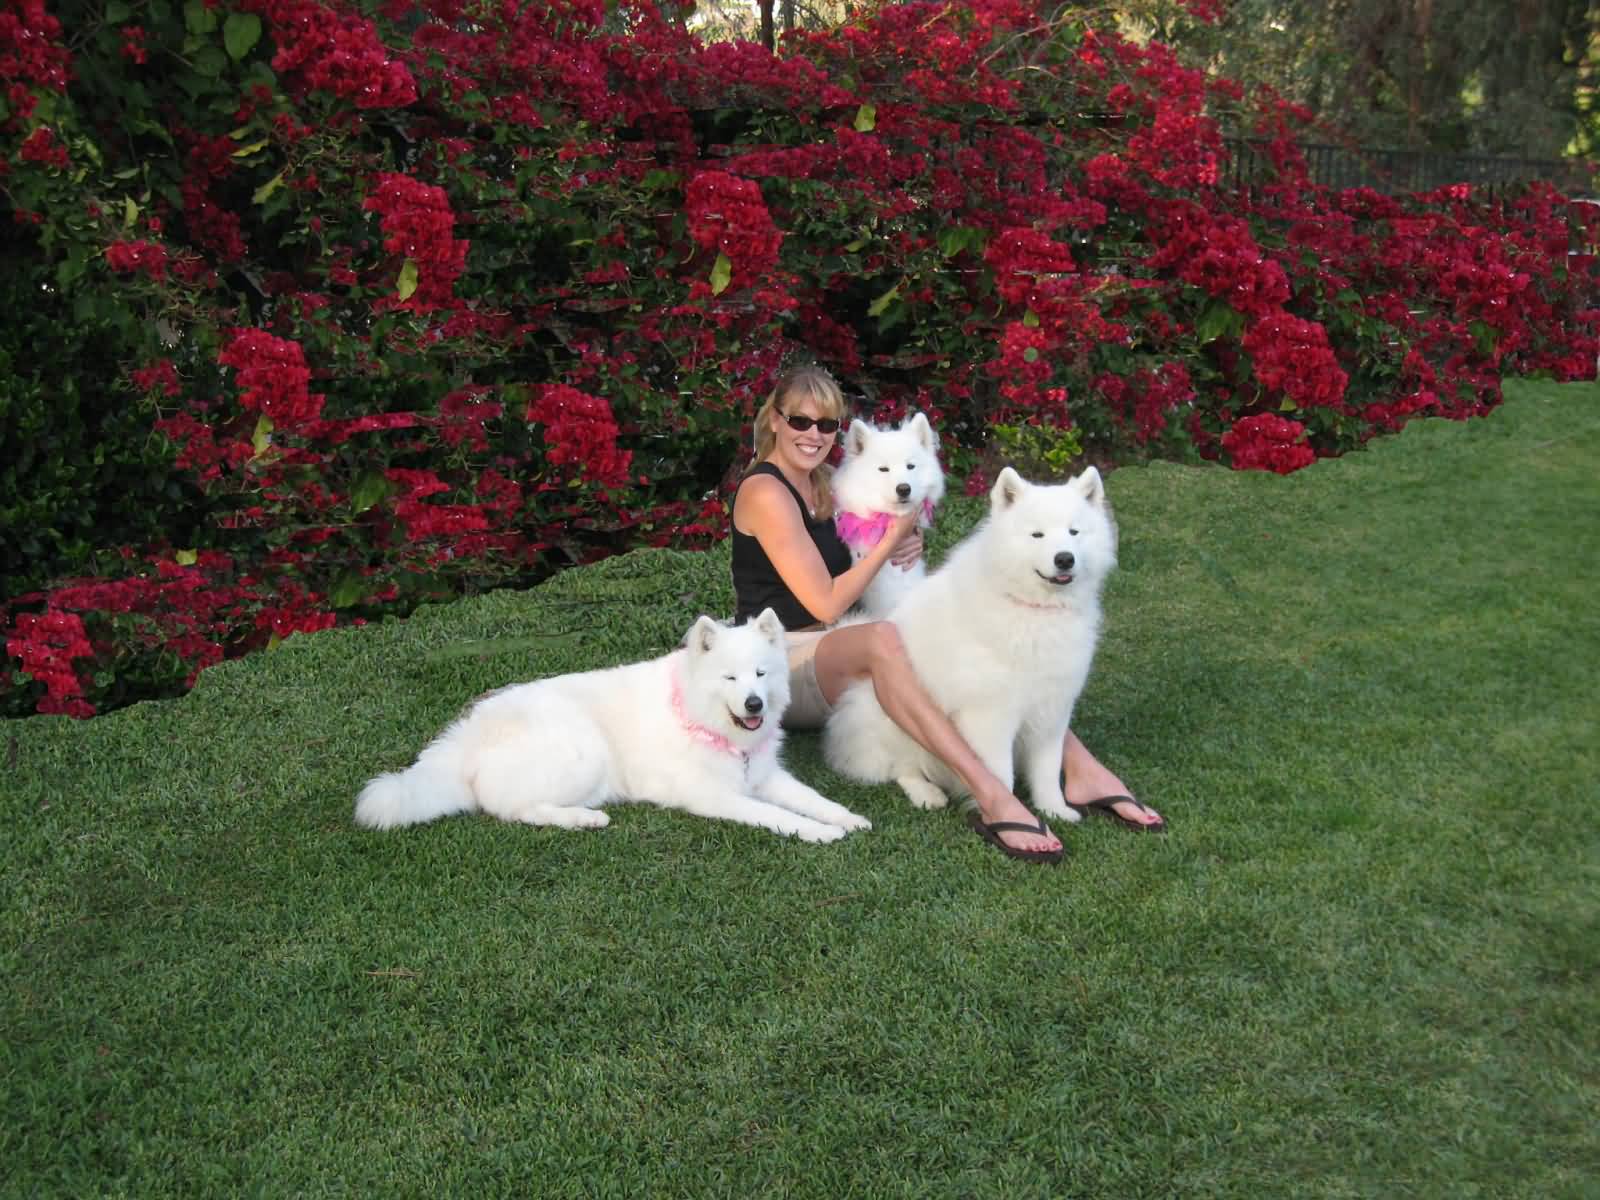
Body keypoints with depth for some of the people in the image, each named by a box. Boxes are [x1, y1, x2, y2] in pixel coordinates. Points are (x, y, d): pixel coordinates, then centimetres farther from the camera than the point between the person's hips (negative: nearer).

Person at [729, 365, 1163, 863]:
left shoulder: (819, 485, 14)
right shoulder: (765, 492, -13)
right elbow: (827, 603, -17)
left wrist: (907, 547, -2)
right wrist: (891, 540, -11)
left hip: (828, 652, 9)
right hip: (778, 665, -9)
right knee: (880, 638, -38)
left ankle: (1081, 769, -20)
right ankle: (991, 796, -48)